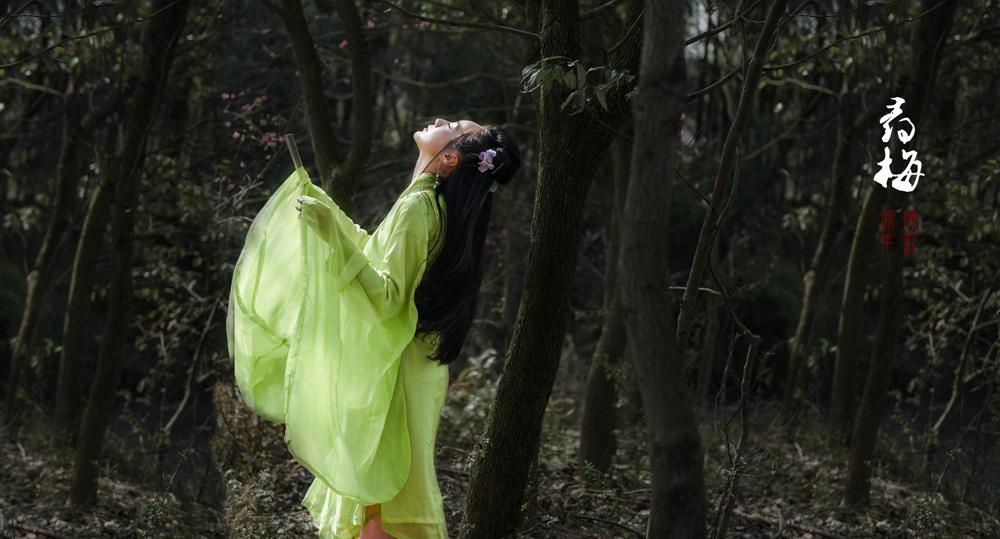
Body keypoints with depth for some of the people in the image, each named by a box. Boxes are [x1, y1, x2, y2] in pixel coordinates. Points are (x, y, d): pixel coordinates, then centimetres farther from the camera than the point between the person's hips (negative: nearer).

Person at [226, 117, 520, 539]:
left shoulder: (418, 207, -18)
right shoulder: (434, 205, 11)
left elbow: (388, 294, -26)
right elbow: (374, 253, 26)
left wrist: (335, 236, -32)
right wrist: (321, 203, 34)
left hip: (393, 373, -9)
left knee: (376, 489, -6)